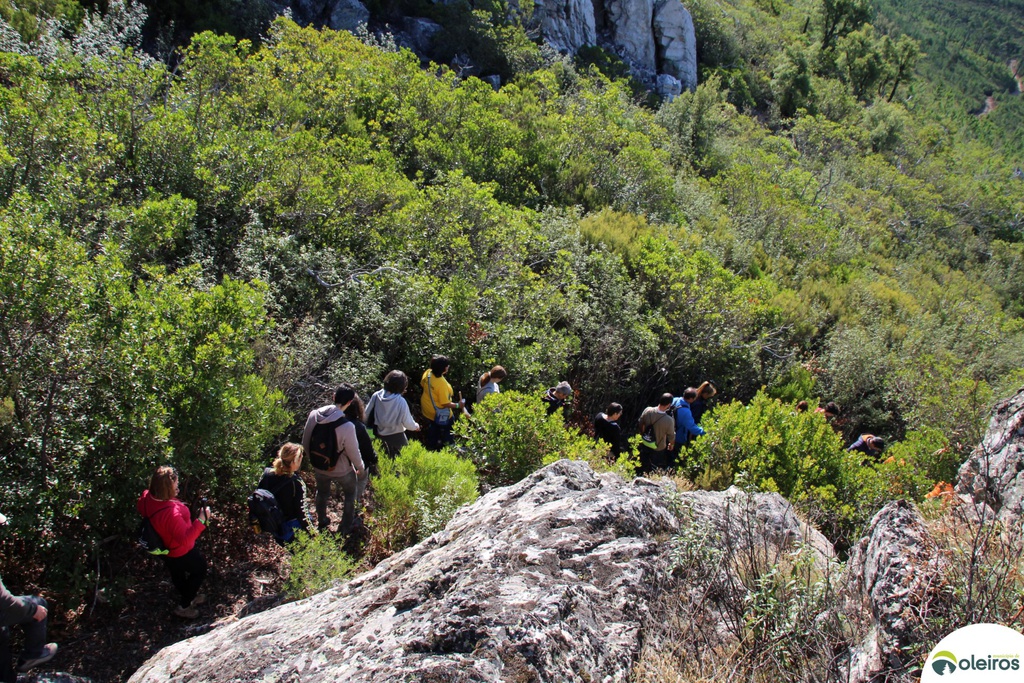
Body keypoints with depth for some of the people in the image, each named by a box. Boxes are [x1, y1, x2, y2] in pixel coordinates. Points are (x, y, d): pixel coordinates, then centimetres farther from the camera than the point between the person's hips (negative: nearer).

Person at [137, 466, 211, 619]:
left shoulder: (147, 498, -22)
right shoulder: (170, 513, -46)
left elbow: (140, 508, 6)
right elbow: (185, 539, -38)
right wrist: (201, 521, -35)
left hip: (164, 548, 8)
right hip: (181, 553, -8)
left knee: (177, 574, 31)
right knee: (200, 569, 21)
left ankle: (188, 597, 58)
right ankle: (183, 606, 32)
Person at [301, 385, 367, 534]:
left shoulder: (313, 415, -18)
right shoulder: (347, 426, -33)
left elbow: (305, 442, -4)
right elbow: (353, 452, -18)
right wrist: (360, 468, 2)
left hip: (318, 467, 4)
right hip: (341, 470, -4)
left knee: (322, 493, 31)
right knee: (350, 494, 25)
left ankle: (321, 522, 52)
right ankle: (345, 527, 38)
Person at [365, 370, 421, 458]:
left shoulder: (376, 396, -17)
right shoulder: (401, 402, -27)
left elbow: (367, 415, -4)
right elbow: (408, 423, -19)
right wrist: (416, 426, 4)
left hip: (380, 435, 4)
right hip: (396, 437, -4)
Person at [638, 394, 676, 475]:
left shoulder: (647, 410, -22)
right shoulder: (668, 420, -33)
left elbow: (640, 424, -4)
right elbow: (671, 436, -16)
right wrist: (672, 444, 7)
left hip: (645, 444, 4)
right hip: (659, 448, -4)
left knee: (644, 466, 28)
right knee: (656, 469, 22)